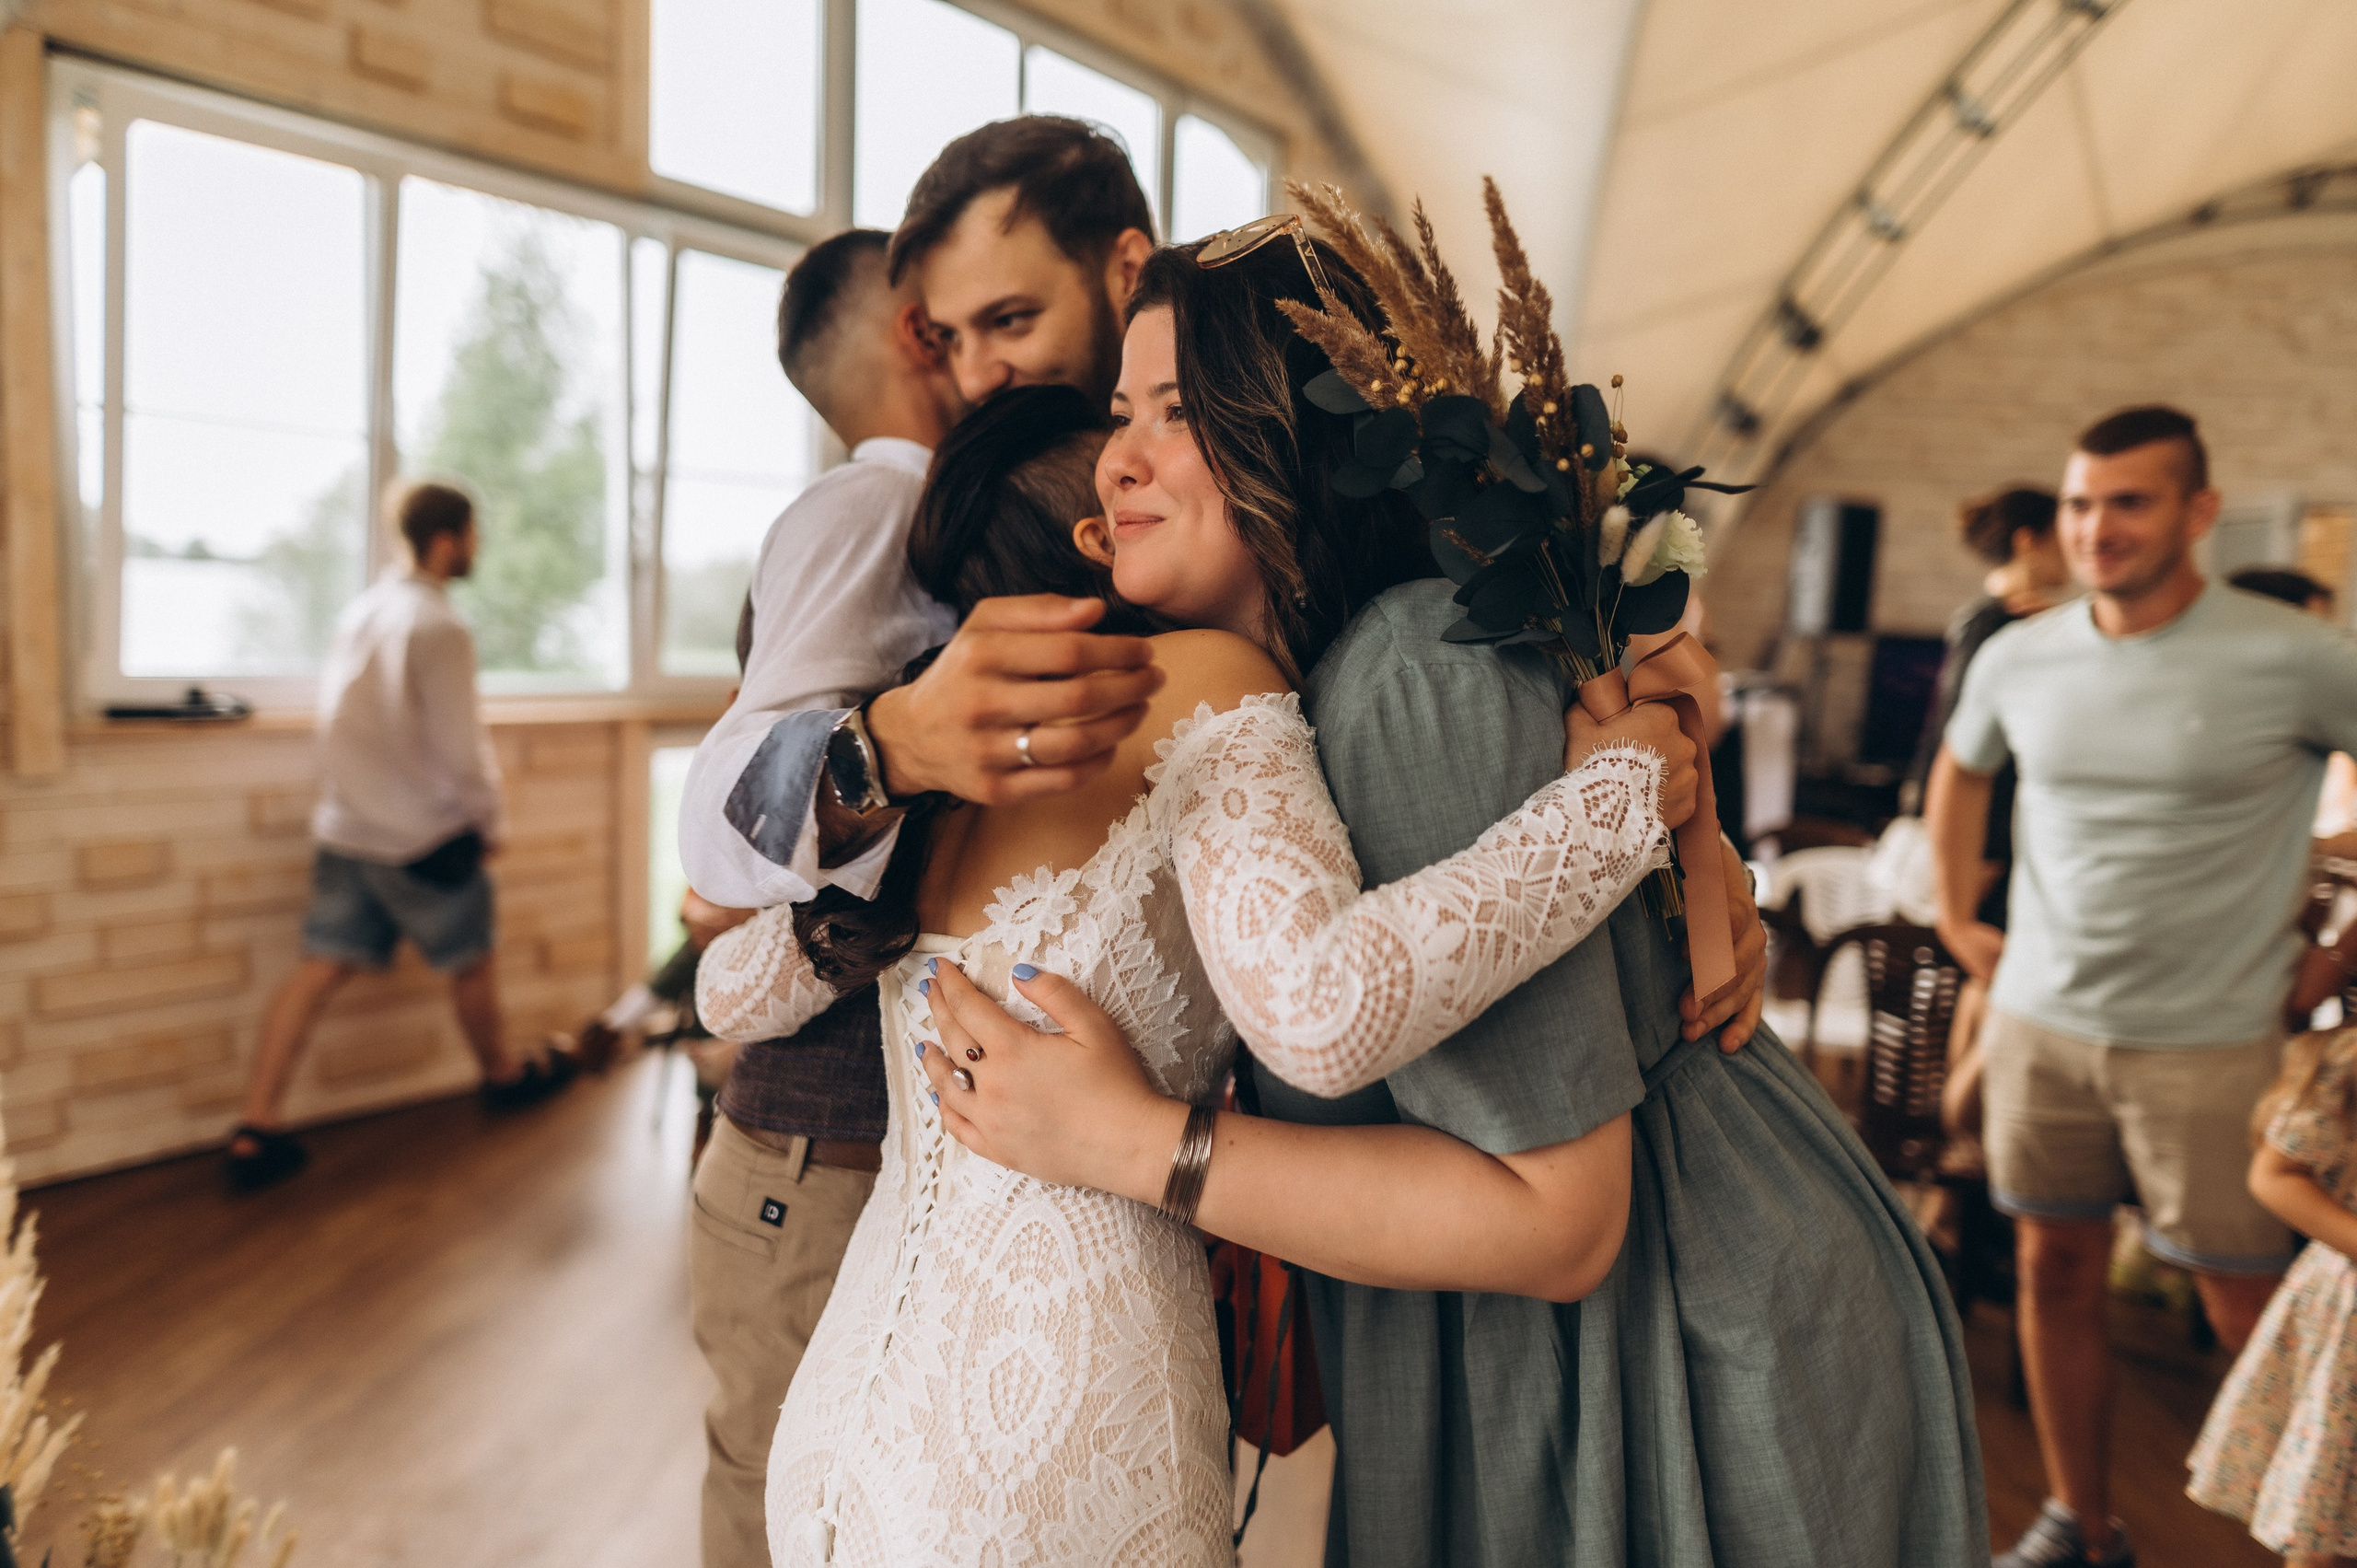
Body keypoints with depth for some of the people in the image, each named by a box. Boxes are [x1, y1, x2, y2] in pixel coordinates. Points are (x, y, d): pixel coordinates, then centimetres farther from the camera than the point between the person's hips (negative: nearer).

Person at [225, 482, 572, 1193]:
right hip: (423, 835, -7)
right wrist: (489, 821, -2)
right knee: (471, 960, 13)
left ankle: (256, 1129, 2)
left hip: (345, 826, 7)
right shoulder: (439, 627, -17)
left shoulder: (360, 610, 7)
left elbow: (347, 722, 13)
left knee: (321, 968, 5)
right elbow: (461, 744, -15)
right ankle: (504, 1077, 33)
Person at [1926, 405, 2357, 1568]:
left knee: (2250, 1316, 4)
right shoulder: (2016, 656, 2)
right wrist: (1956, 917, 15)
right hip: (2038, 1023, 4)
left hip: (2206, 1043, -4)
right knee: (2055, 1276, 13)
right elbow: (1960, 774, 20)